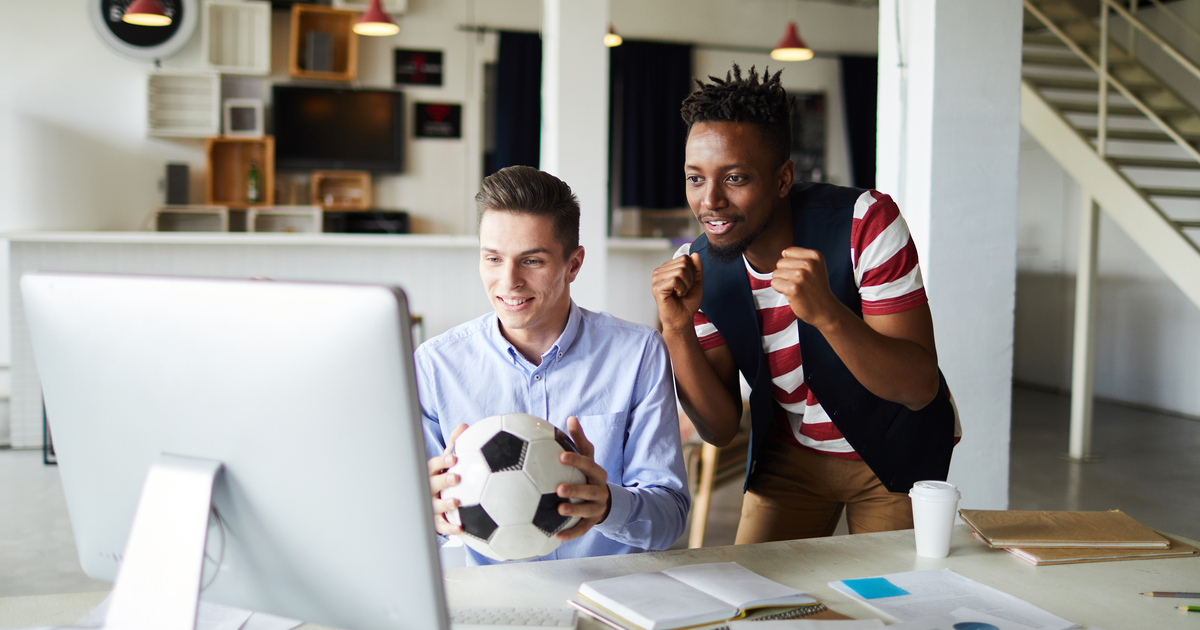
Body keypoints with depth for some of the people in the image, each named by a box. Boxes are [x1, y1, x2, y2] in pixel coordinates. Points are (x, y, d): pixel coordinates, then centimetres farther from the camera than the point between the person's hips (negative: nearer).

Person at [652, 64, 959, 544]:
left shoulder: (865, 223, -27)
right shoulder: (698, 268, -15)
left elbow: (920, 389, -29)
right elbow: (720, 429, -13)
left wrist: (825, 312, -44)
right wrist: (677, 329, -29)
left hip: (896, 450, -2)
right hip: (791, 455, 3)